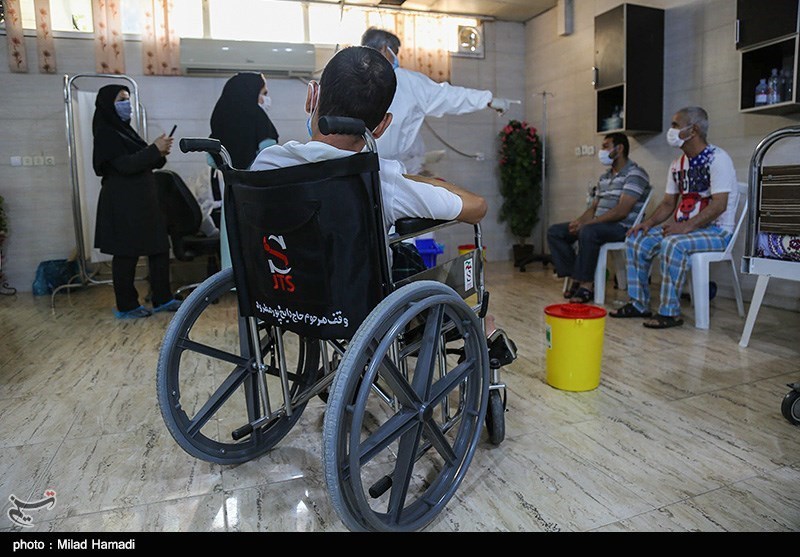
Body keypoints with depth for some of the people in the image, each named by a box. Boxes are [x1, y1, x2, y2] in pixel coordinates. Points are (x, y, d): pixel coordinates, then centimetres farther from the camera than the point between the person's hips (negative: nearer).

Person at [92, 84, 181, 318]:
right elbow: (125, 165, -18)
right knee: (126, 254, -2)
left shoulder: (125, 130, 18)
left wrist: (160, 153, -2)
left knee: (159, 248, 7)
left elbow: (144, 162, 17)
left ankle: (162, 299, 14)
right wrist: (154, 149, -17)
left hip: (143, 199, 9)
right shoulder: (106, 133, -8)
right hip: (122, 203, -9)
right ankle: (126, 306, 7)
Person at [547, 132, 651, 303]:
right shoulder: (604, 177, 19)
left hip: (623, 227, -9)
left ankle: (587, 284, -24)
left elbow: (622, 211, -19)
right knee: (554, 232, -2)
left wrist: (587, 222, -21)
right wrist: (578, 221, -4)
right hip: (599, 225, 9)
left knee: (588, 232, -38)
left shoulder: (635, 174, -9)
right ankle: (576, 278, -7)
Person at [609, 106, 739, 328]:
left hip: (716, 230, -8)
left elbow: (719, 205, -22)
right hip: (684, 227, 8)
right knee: (636, 239, -6)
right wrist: (648, 223, -3)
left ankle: (669, 312, -27)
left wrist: (686, 227, -32)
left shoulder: (717, 159, -13)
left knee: (673, 243, -36)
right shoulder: (678, 164, 12)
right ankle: (639, 303, -1)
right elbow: (668, 203, 15)